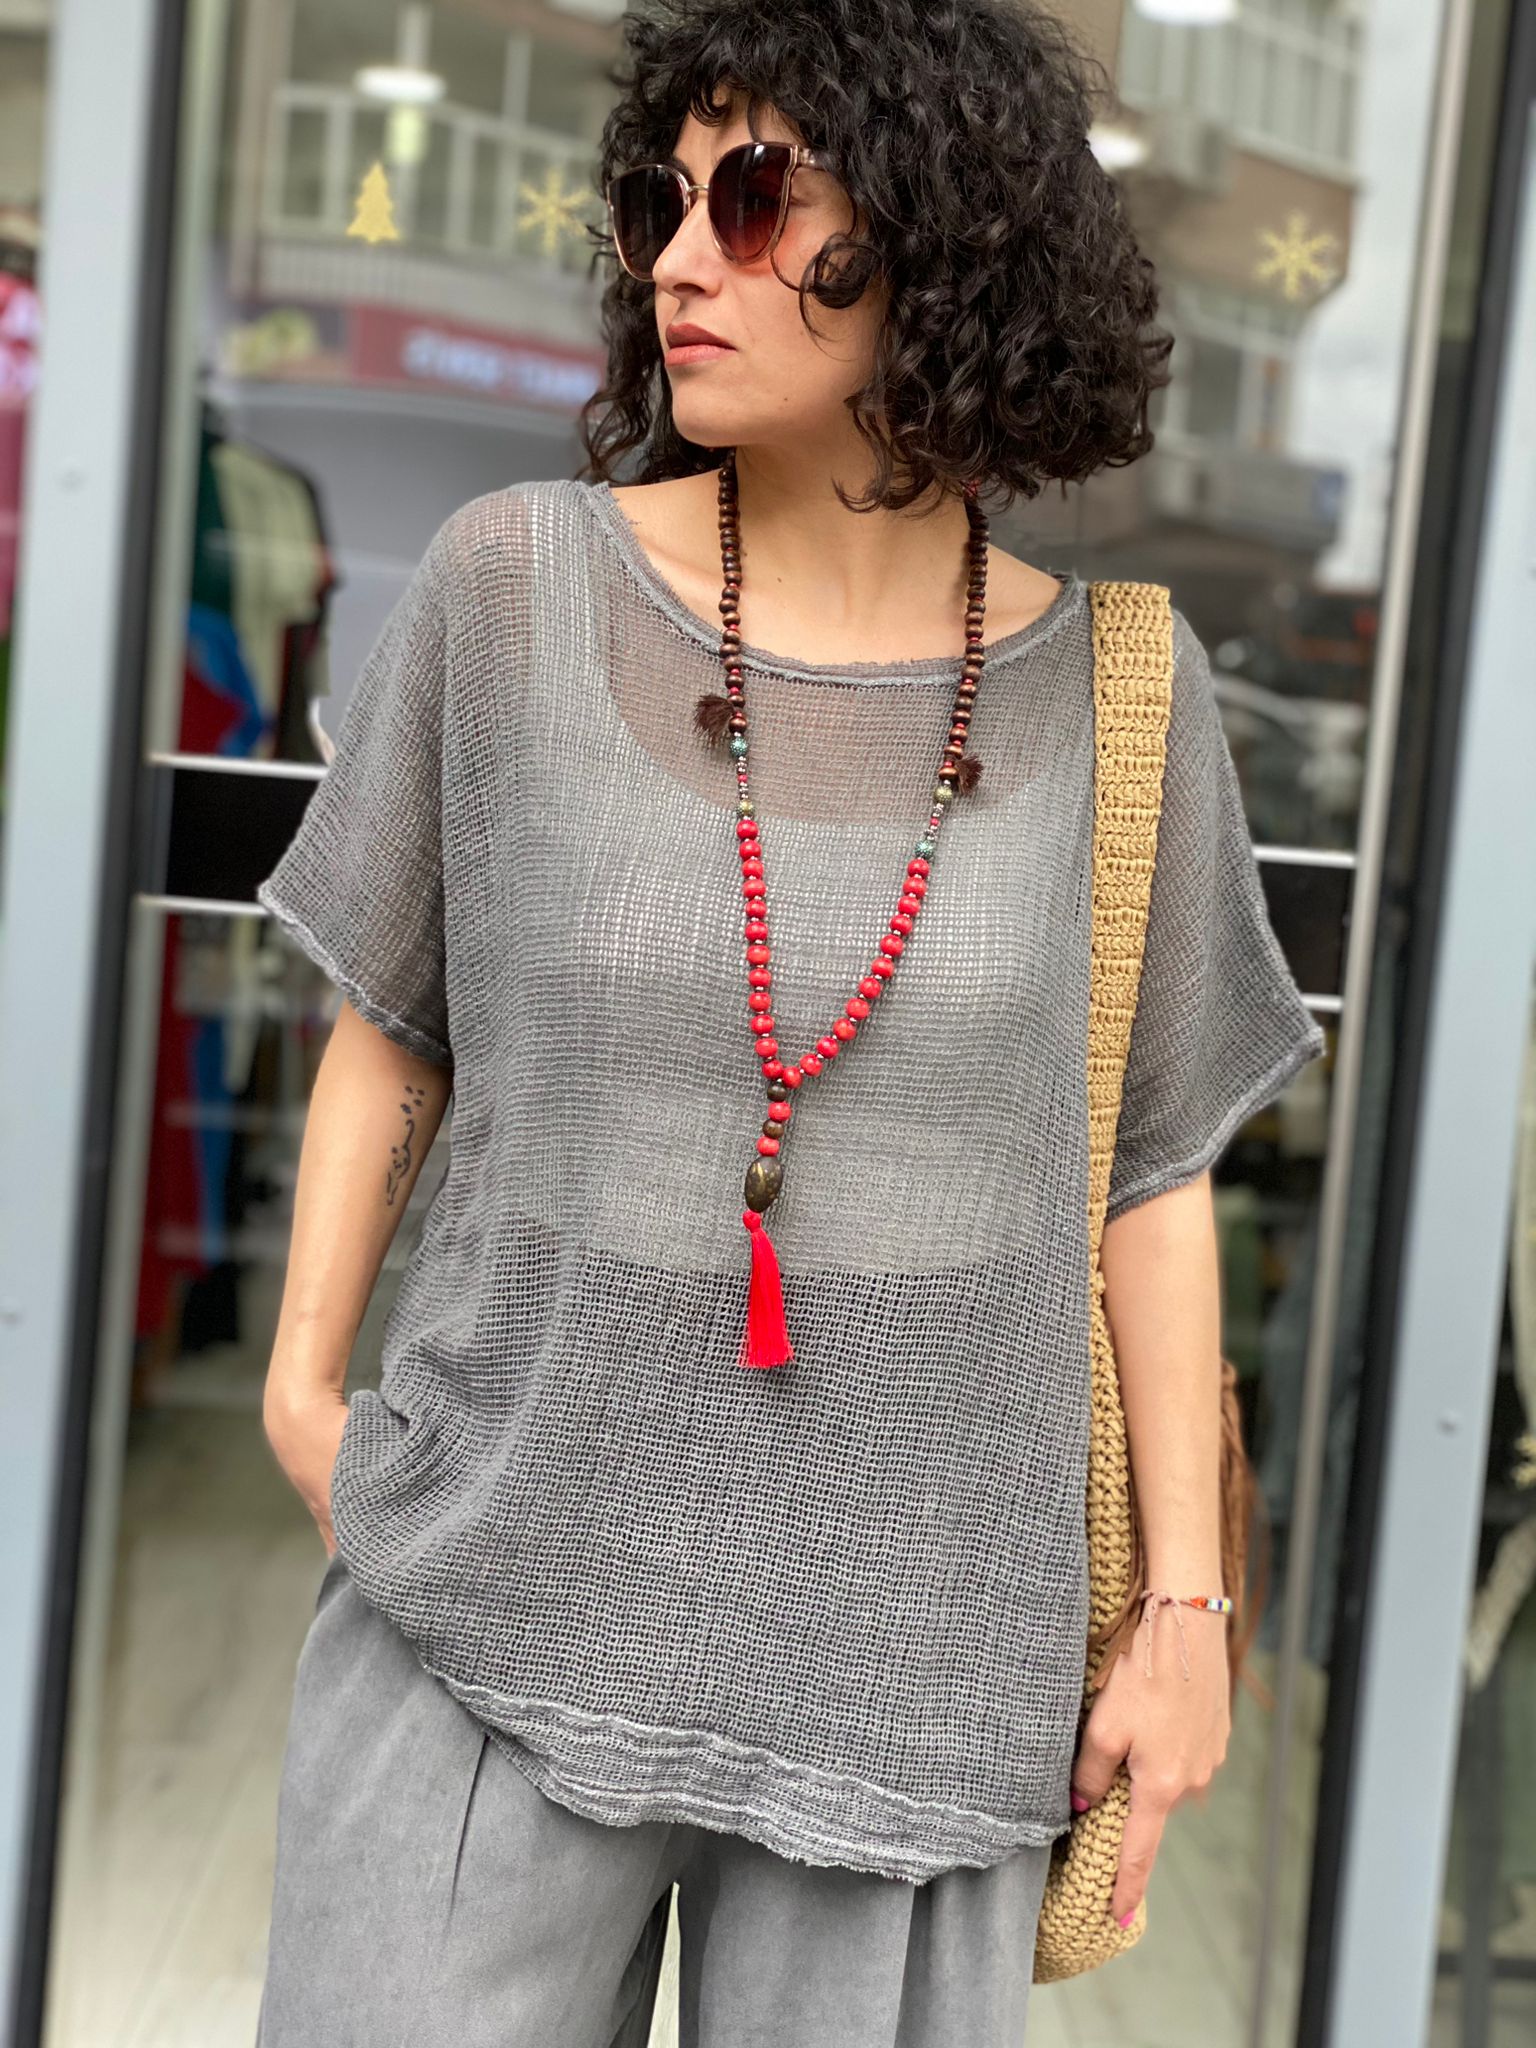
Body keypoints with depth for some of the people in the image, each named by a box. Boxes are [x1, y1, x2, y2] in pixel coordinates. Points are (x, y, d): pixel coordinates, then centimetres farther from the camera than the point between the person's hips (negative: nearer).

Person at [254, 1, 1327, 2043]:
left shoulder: (1111, 687, -3)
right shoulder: (515, 584, -5)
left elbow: (1153, 1168, 3)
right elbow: (392, 1025, 6)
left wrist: (1184, 1606, 4)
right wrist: (303, 1381, 1)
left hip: (916, 1646, 1)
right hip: (495, 1602, 0)